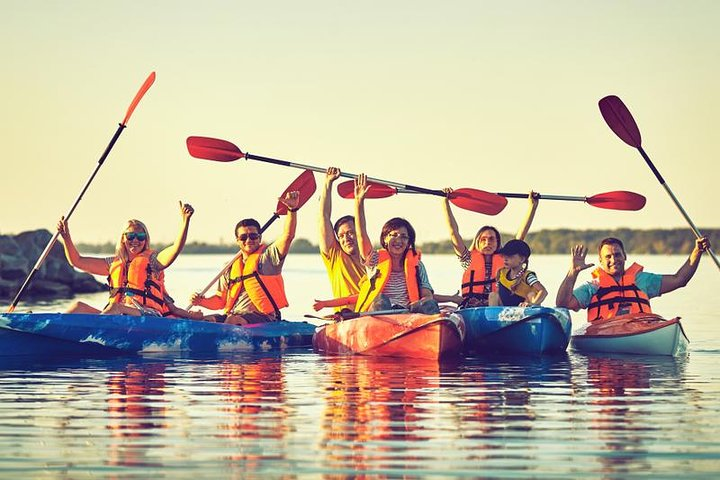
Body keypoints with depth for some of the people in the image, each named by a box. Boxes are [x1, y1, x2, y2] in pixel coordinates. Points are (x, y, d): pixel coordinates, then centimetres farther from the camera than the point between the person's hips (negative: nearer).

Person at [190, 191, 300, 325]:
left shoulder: (268, 256, 7)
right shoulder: (230, 269, 21)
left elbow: (287, 236, -9)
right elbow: (220, 300, 22)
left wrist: (292, 209, -22)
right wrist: (202, 301, 2)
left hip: (263, 319, -6)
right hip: (233, 315, 6)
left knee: (232, 321, -35)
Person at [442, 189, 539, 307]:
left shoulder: (505, 260, 21)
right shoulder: (469, 260, 19)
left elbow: (521, 235, 21)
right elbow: (454, 234, 16)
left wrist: (533, 206, 20)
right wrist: (445, 202, 15)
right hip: (470, 310, -1)